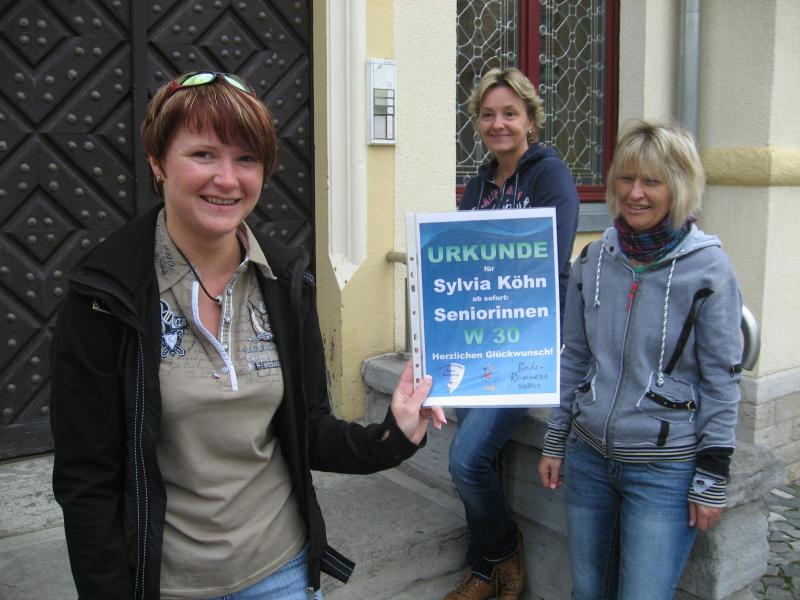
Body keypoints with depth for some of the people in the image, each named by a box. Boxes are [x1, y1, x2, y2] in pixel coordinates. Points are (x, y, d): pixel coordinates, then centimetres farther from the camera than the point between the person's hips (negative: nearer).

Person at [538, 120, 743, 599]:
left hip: (666, 470, -4)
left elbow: (722, 381, -7)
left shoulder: (709, 269, -10)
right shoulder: (594, 259, 2)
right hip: (589, 456, 5)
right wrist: (555, 443, 11)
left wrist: (712, 481, -7)